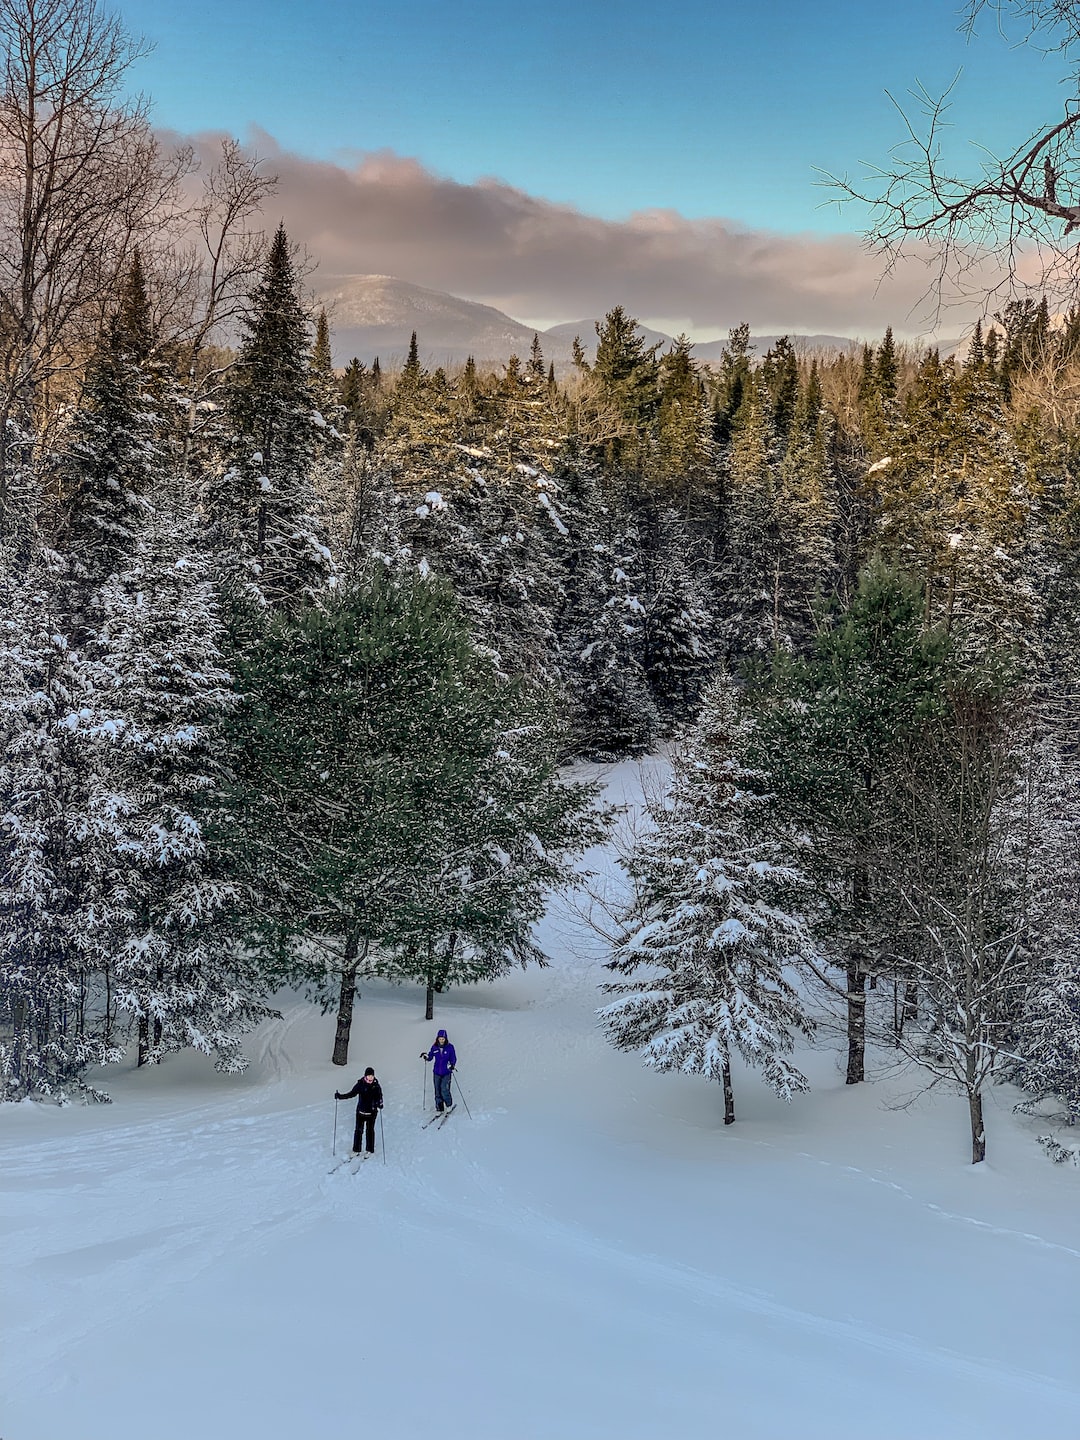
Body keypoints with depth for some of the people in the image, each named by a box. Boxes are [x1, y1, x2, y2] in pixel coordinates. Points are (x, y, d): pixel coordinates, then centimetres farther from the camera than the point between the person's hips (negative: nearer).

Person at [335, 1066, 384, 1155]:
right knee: (358, 1130, 2)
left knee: (370, 1130, 6)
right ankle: (356, 1150, 13)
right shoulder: (360, 1084, -6)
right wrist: (340, 1096, -7)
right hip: (361, 1111, 0)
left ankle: (370, 1150, 19)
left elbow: (379, 1097, 0)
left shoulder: (376, 1086, -5)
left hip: (372, 1112, 0)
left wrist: (379, 1104, -21)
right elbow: (352, 1093, 0)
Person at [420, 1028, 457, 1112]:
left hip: (446, 1072, -3)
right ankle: (439, 1108, 18)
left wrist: (452, 1065, -20)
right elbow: (430, 1057, 12)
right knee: (437, 1090, 6)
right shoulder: (434, 1047, 2)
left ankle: (449, 1104, 6)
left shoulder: (450, 1047, -5)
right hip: (437, 1072, 3)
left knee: (444, 1089, -17)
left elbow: (453, 1058, -1)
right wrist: (426, 1057, -10)